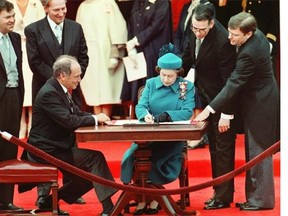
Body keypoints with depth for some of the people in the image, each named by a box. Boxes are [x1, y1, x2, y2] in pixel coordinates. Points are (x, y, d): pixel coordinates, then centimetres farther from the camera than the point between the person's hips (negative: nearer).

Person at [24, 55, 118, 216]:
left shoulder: (61, 90, 10)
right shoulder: (49, 93, -20)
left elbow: (76, 114, 15)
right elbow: (68, 121, -28)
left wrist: (96, 118, -4)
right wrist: (95, 119, -16)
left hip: (57, 146, 10)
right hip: (47, 151, -10)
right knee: (95, 157, -18)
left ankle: (49, 201, 18)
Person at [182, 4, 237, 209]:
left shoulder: (223, 41, -28)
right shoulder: (195, 34, -6)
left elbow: (228, 80, -24)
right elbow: (189, 56, 15)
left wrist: (226, 114, -21)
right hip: (206, 96, 8)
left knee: (223, 148, 0)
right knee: (214, 147, 15)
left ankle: (224, 196, 8)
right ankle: (219, 190, 24)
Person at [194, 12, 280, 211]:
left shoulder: (249, 53, -29)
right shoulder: (258, 35, -1)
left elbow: (233, 84, -28)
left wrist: (210, 110, -27)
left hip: (259, 106, -10)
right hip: (260, 100, 10)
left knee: (258, 153, -2)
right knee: (255, 152, 14)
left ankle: (261, 199, 5)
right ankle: (256, 196, 21)